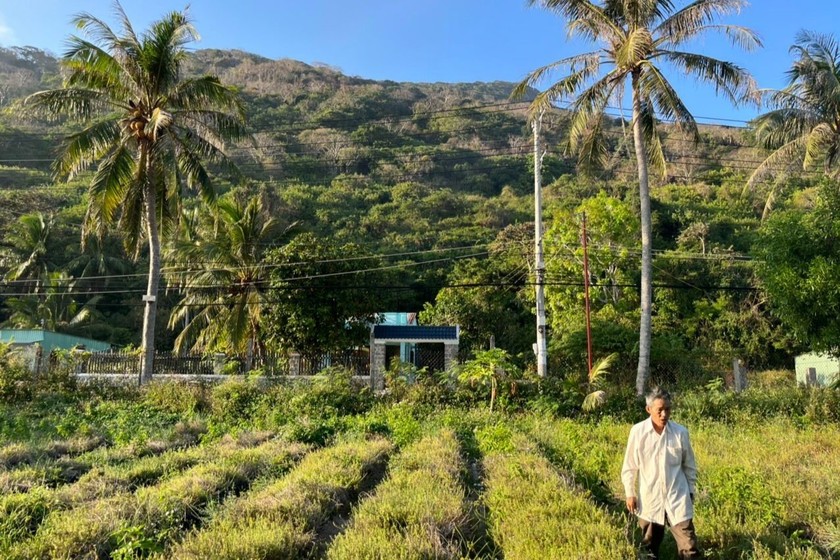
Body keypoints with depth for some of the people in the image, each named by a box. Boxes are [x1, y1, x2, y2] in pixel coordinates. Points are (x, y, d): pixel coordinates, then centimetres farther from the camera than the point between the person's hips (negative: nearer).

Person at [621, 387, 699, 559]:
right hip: (649, 498, 0)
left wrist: (691, 490, 11)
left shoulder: (681, 432, -7)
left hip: (678, 497, 0)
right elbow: (629, 466, 0)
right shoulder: (637, 432, -10)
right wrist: (630, 494, 1)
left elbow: (689, 465, 7)